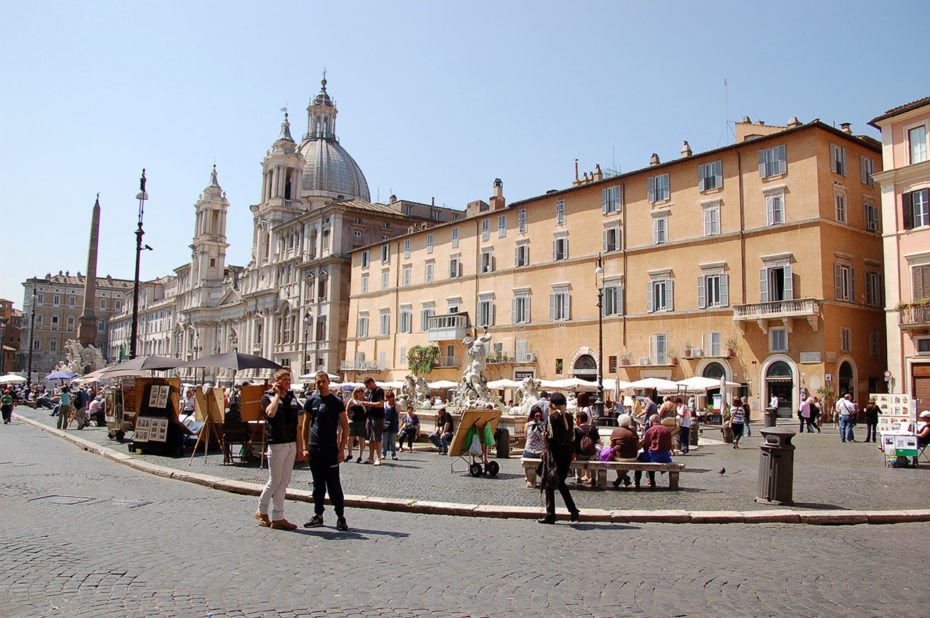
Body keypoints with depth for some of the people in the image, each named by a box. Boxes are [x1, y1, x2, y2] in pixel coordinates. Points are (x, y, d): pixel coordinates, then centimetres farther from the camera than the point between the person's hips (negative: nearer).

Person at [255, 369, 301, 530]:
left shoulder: (292, 397, 13)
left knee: (284, 481, 6)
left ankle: (277, 518, 11)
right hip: (277, 444, -6)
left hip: (291, 444, 6)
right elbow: (270, 412, -26)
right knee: (274, 481, -1)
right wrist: (277, 394, -14)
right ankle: (261, 511, 21)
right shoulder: (268, 397, -4)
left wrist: (299, 445, 13)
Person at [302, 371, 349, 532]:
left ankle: (340, 517, 4)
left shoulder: (336, 402, -2)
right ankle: (318, 515, 21)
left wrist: (341, 449, -9)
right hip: (314, 449, 3)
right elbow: (306, 425, 12)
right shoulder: (311, 401, 7)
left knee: (334, 485, -3)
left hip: (331, 449, -3)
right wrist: (306, 447, 5)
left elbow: (345, 427, -2)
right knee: (318, 484, 12)